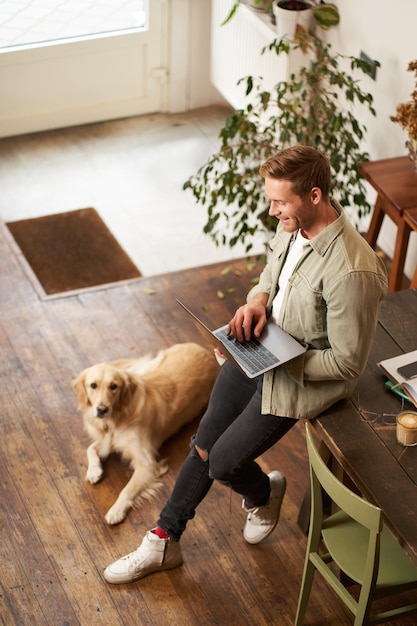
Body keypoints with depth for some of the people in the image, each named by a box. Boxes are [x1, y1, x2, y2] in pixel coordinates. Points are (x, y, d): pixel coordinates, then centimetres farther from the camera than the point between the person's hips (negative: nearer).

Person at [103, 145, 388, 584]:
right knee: (203, 446, 13)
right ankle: (163, 541, 30)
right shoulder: (293, 224, -8)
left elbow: (347, 363, -24)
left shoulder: (351, 270, -33)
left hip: (303, 377, -7)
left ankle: (264, 494, 33)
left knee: (223, 463, -3)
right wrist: (257, 300, -8)